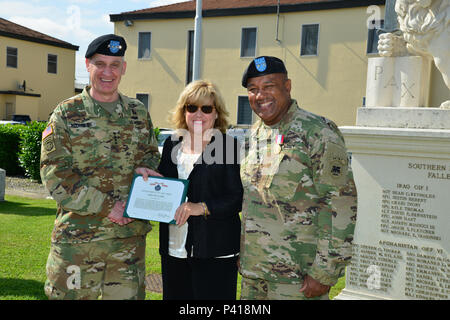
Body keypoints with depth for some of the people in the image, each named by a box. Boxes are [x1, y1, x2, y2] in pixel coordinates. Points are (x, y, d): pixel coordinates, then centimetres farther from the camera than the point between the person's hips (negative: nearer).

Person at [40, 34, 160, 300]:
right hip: (77, 236, -3)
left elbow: (152, 158, 13)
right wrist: (107, 207, -14)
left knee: (127, 294, 12)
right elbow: (55, 175, -7)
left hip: (130, 235, 3)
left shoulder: (139, 113, 10)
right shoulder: (66, 114, -1)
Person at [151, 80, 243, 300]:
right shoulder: (172, 144, 11)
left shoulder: (229, 146, -5)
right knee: (174, 296, 13)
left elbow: (239, 198, -9)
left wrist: (202, 207, -20)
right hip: (173, 248, 5)